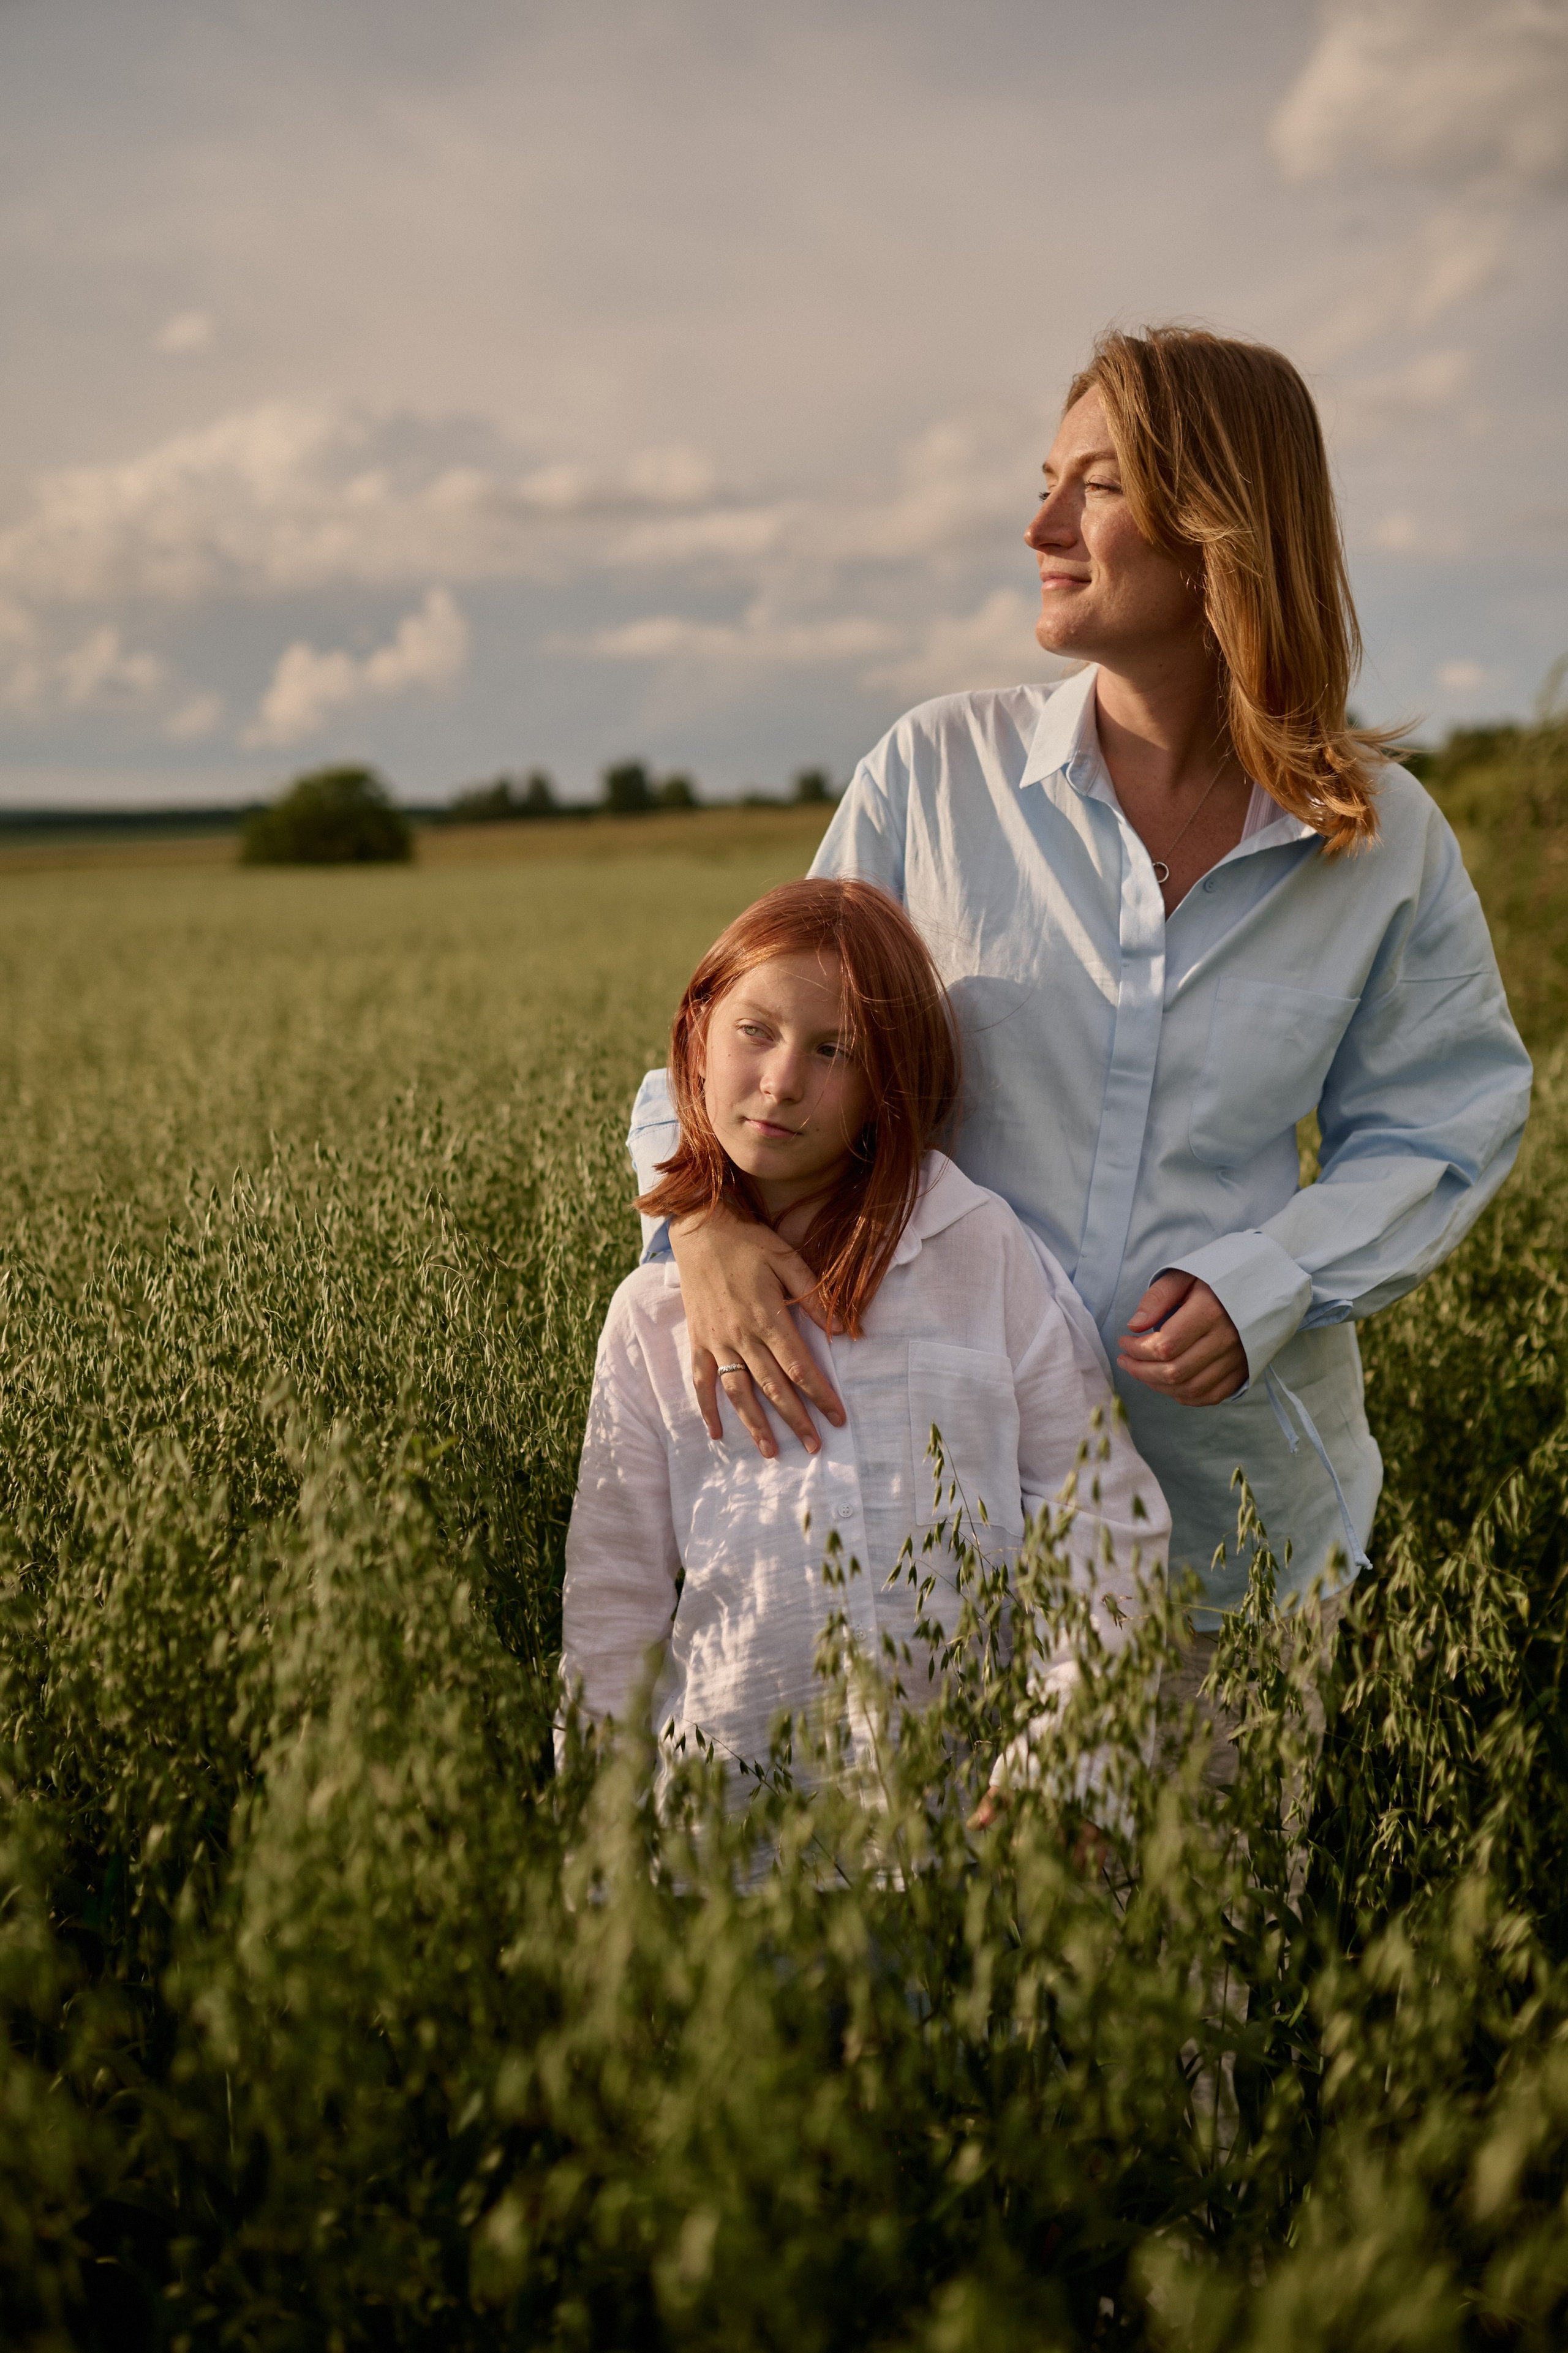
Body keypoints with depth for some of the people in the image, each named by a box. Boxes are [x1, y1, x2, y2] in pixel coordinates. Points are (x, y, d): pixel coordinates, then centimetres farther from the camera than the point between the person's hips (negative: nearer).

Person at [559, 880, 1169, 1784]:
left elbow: (1101, 1517, 2)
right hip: (728, 1787, 1)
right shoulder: (652, 1313, 9)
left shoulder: (987, 1250, 2)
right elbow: (616, 1593, 13)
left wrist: (1055, 1769, -7)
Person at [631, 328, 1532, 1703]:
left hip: (1240, 1487, 1)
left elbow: (1436, 1130, 2)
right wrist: (706, 1217, -23)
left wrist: (1265, 1281, -16)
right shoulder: (937, 774, -5)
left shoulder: (1385, 839, -4)